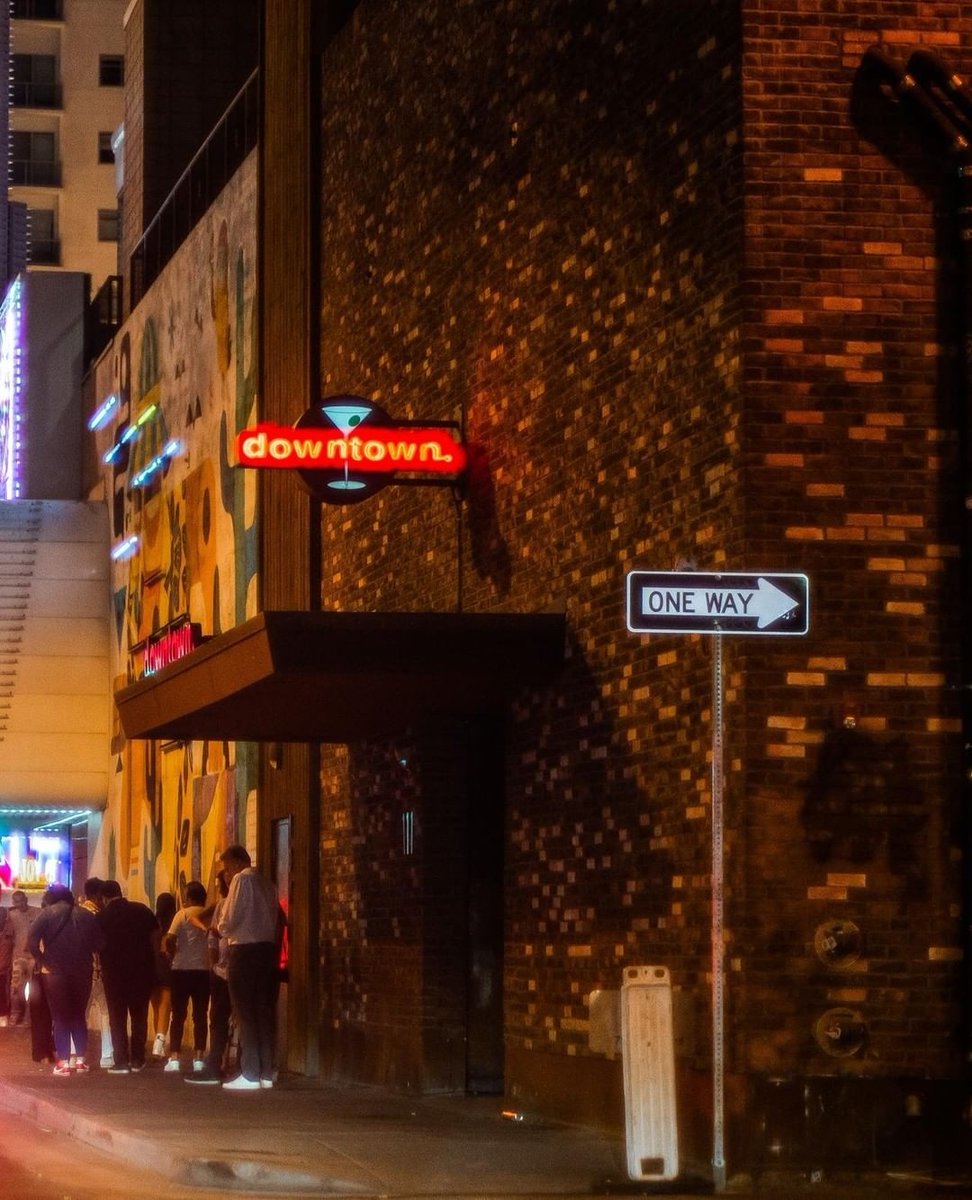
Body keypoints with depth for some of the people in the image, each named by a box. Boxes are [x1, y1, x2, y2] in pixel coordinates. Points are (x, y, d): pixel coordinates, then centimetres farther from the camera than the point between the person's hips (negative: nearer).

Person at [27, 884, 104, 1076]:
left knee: (60, 1017, 4)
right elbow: (99, 942, 2)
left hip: (55, 972, -3)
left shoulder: (48, 914, -1)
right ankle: (81, 1060, 12)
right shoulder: (86, 915, 9)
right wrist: (84, 956, 11)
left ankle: (63, 1062, -1)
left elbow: (32, 941, -13)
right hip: (82, 972, 3)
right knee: (79, 1016, 15)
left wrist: (43, 961, -6)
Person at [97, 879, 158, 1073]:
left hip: (114, 971, -2)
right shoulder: (141, 910, -1)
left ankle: (121, 1061, 1)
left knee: (117, 1017, 6)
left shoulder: (102, 917, -3)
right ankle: (137, 1060, 11)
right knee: (139, 1015, 11)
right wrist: (150, 959, 9)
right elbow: (155, 935, -1)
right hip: (142, 969, 2)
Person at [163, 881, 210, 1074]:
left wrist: (174, 955, 1)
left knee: (178, 1015, 5)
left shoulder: (183, 914, -6)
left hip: (182, 969, -2)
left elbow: (170, 939, -15)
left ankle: (174, 1058, 0)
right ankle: (199, 1058, 4)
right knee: (200, 1015, 7)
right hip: (204, 969, 2)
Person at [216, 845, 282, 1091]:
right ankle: (266, 1073, 8)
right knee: (265, 1013, 7)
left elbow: (229, 922, -12)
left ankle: (250, 1075, -5)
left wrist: (221, 929, 9)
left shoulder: (242, 879, -8)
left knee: (246, 1015, -4)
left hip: (245, 951, -7)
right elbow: (275, 921, 14)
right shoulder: (266, 883, 15)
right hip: (267, 949, 7)